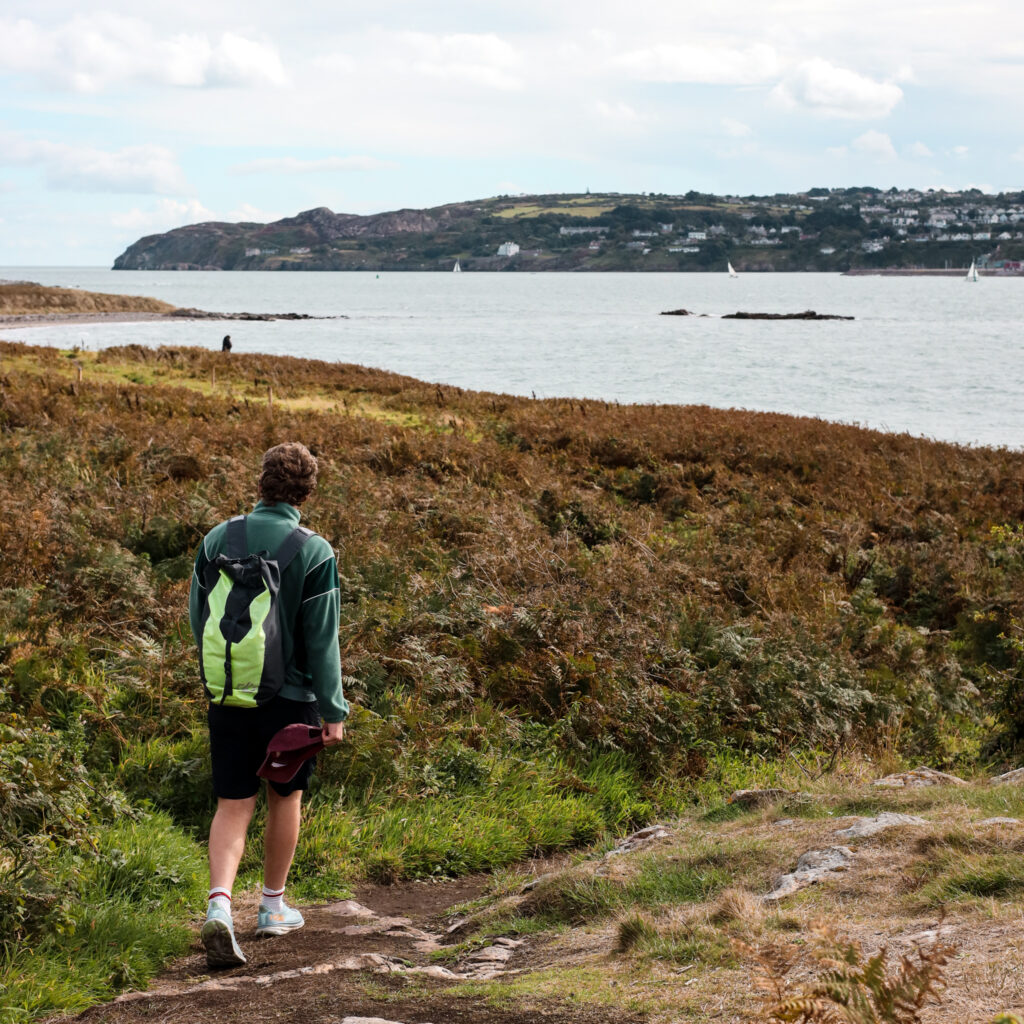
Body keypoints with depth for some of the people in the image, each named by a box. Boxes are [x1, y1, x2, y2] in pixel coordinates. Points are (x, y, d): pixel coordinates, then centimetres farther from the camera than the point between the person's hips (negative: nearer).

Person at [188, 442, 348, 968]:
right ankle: (273, 908, 28)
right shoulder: (314, 553, -13)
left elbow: (198, 619, 8)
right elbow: (322, 640, -12)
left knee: (233, 804, 6)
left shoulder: (217, 540, -2)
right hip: (289, 696, -2)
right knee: (285, 798, 16)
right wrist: (334, 711, -4)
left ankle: (219, 905, -15)